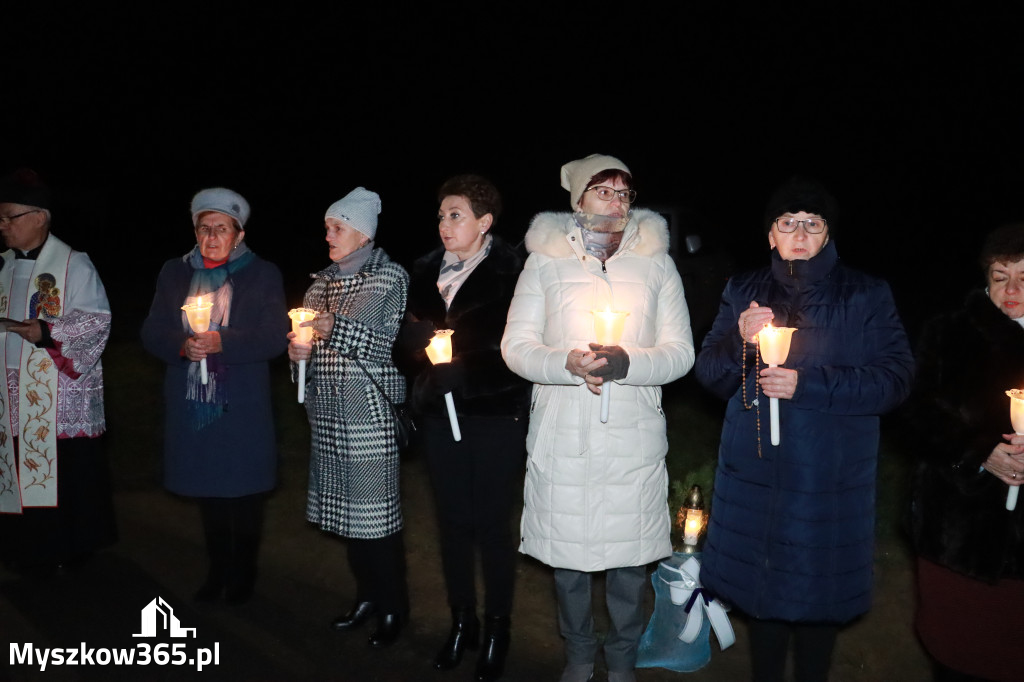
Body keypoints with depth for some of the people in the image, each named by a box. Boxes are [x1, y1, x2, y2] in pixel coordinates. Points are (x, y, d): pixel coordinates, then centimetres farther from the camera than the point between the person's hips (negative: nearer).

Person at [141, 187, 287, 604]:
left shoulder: (263, 274, 1)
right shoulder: (174, 273, 11)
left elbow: (274, 338, -8)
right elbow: (152, 333, 5)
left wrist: (221, 342, -20)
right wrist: (182, 346, -16)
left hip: (241, 407, -3)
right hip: (192, 403, 3)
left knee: (244, 495, 6)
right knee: (208, 492, 13)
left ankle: (242, 577, 23)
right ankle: (216, 574, 29)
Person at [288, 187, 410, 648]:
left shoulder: (390, 277, -2)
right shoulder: (321, 282, 15)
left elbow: (392, 344, -10)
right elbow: (311, 340, 21)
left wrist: (336, 329, -18)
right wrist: (299, 351, -1)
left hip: (370, 411, -6)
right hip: (328, 413, 6)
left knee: (376, 509, -2)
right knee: (346, 507, 10)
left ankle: (393, 607, 15)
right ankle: (366, 595, 27)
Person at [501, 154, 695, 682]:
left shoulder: (655, 262, 6)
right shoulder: (546, 260, 4)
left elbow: (681, 352, 2)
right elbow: (515, 345, 1)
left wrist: (626, 362, -18)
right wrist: (567, 363, -18)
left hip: (634, 437, 1)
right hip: (562, 436, 0)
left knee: (629, 558, 9)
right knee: (566, 555, 11)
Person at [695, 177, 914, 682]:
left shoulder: (865, 296, 2)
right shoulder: (743, 292, 8)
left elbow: (895, 378, -7)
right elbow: (708, 374, 5)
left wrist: (808, 384, -18)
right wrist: (741, 341, -16)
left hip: (830, 476, -2)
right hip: (754, 470, 2)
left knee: (818, 597, 8)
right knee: (759, 584, 12)